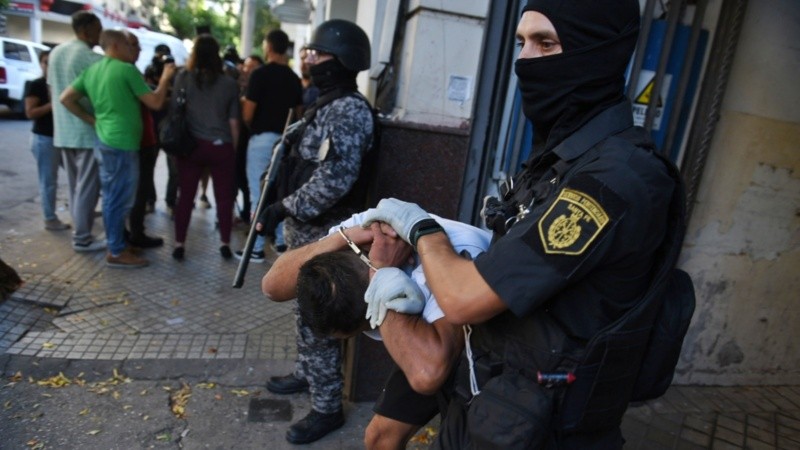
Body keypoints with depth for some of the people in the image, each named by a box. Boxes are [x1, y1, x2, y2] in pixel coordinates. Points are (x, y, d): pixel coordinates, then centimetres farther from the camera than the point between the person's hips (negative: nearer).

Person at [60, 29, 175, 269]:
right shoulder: (127, 70, -10)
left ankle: (115, 244, 25)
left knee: (112, 197, 15)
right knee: (120, 199, -3)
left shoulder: (91, 70, 14)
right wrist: (165, 78, 4)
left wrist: (92, 120, 16)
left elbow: (66, 98, 13)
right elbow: (155, 102, -10)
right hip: (123, 142, -9)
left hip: (105, 140, 9)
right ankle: (117, 252, 4)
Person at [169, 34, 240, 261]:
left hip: (192, 145, 1)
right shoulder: (229, 83, 1)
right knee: (224, 196, 8)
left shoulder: (184, 78, 1)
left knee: (186, 195, 8)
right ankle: (225, 243, 13)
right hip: (221, 146, 0)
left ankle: (179, 244, 13)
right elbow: (233, 121, 2)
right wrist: (235, 147, 12)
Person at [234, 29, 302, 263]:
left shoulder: (260, 74, -10)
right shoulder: (294, 78, 7)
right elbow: (298, 113, 11)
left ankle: (257, 248, 6)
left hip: (262, 139, -5)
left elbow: (247, 114, -11)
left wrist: (254, 128, 8)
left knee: (259, 195, 1)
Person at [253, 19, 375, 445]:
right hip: (304, 228, 10)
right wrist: (285, 210, 14)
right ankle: (305, 374, 42)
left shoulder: (350, 109, -18)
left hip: (324, 233, -10)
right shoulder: (327, 104, 13)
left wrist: (284, 208, -21)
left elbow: (335, 179, -28)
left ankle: (327, 408, 17)